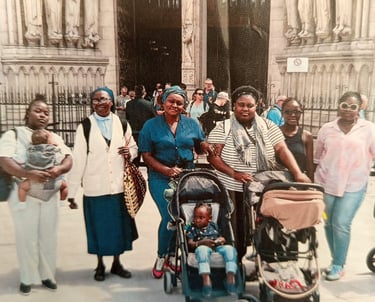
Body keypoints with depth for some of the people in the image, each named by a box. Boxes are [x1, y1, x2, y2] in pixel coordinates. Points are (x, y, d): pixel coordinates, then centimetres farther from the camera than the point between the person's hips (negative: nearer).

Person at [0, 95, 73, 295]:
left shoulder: (54, 137, 11)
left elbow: (68, 158, 0)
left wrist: (60, 169, -24)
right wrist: (28, 174, -31)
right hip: (23, 194, -3)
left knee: (48, 235, 10)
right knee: (27, 237, 3)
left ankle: (47, 275, 24)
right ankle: (28, 278, 19)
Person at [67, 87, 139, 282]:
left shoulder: (122, 124, 4)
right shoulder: (85, 127, -3)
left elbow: (133, 147, 12)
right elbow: (78, 158, -6)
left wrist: (129, 153, -13)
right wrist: (72, 189, -8)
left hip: (119, 185, 2)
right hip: (95, 186, -2)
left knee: (119, 225, 10)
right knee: (98, 227, 8)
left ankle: (117, 263, 28)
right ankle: (100, 265, 27)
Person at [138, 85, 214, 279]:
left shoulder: (191, 124, 7)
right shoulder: (151, 125, -1)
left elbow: (200, 146, 12)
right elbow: (147, 155, -4)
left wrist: (204, 145, -14)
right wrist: (167, 170, -17)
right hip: (161, 179, -3)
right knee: (170, 217, -11)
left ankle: (172, 254, 30)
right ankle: (161, 256, 15)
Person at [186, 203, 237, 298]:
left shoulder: (214, 225, 25)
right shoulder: (192, 228, 15)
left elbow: (221, 238, 29)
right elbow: (190, 244, 4)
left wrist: (221, 240, 3)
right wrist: (201, 242, -15)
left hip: (218, 247, 3)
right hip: (203, 247, -3)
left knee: (230, 248, -30)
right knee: (202, 249, -42)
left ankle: (231, 278, -37)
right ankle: (206, 280, -50)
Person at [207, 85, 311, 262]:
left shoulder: (267, 126, 3)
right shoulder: (223, 128, -3)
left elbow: (282, 150, -4)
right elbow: (212, 156, -9)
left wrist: (297, 173, -19)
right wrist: (234, 174, -21)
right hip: (230, 190, -2)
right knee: (233, 231, 7)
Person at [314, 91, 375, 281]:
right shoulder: (327, 128, 3)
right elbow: (317, 156, 10)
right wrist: (314, 177, 10)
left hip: (353, 187, -3)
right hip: (326, 184, 3)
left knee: (341, 225, -6)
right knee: (329, 224, 11)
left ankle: (338, 265, 11)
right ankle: (336, 260, 29)